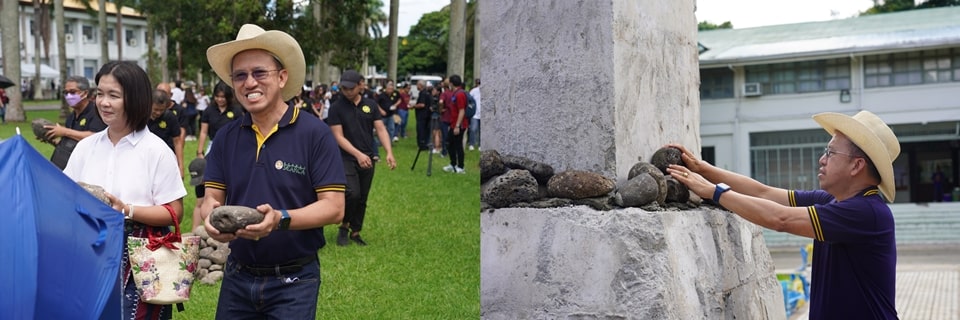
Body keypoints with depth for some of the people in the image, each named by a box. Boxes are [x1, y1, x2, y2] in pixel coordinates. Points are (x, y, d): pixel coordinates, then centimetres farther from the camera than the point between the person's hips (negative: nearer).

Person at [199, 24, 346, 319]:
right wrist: (212, 216, -20)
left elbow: (333, 207, -14)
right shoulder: (225, 137, 4)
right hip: (237, 276, 4)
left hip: (293, 281, -4)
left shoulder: (315, 133, -11)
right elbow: (211, 198, 4)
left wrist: (281, 219, -29)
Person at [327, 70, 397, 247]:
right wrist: (358, 154, -23)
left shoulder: (370, 105, 5)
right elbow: (339, 136, -10)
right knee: (352, 193, -21)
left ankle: (355, 232, 25)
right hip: (346, 159, -4)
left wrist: (389, 152, -12)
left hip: (368, 159, 4)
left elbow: (380, 129, 3)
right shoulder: (336, 108, -6)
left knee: (362, 198, 10)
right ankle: (344, 226, 2)